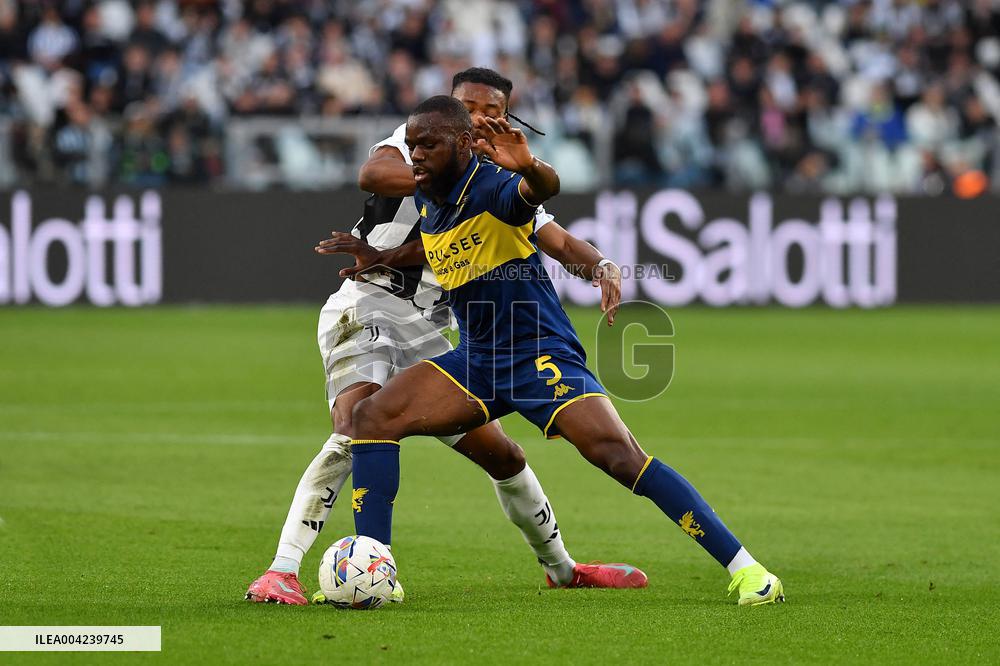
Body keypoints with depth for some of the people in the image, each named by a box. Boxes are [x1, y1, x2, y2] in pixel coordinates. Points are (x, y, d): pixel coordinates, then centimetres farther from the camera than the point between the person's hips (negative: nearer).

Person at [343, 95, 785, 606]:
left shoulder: (491, 186, -19)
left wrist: (529, 168, -65)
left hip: (541, 354, -8)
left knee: (618, 455, -23)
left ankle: (745, 570, -20)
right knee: (371, 417, -8)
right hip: (476, 360, 8)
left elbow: (546, 188, -43)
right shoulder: (425, 200, 5)